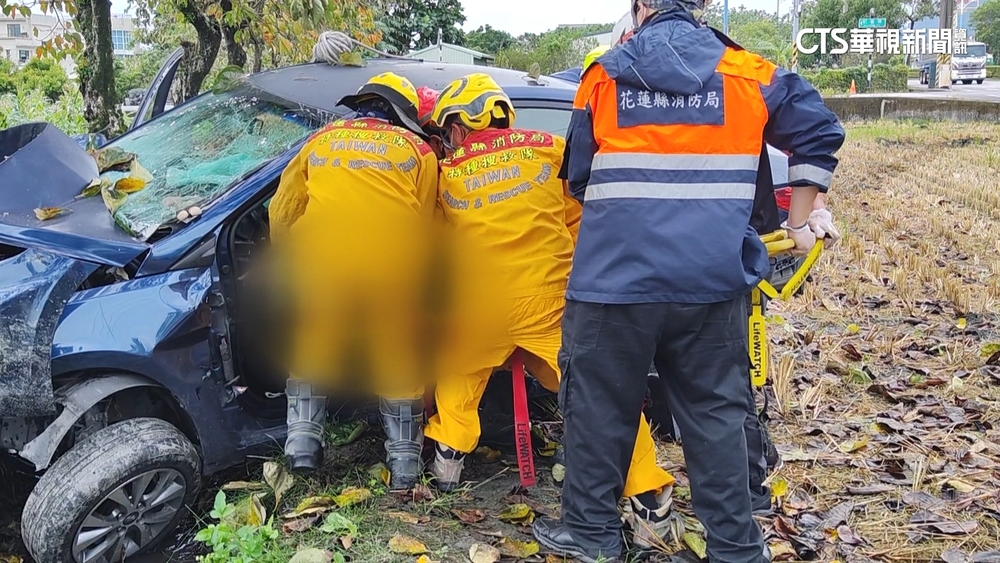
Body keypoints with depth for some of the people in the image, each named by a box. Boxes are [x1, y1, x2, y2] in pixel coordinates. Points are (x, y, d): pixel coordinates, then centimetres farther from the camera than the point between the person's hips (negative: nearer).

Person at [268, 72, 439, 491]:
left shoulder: (320, 140, 20)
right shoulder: (417, 150, 14)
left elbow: (282, 213, 19)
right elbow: (421, 225, 13)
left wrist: (295, 264, 32)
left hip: (321, 267, 1)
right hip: (390, 272, -1)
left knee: (312, 351, 21)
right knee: (398, 363, 12)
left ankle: (302, 439, 19)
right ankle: (405, 460, 18)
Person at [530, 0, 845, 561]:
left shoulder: (603, 76, 7)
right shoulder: (749, 73, 7)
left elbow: (578, 178, 13)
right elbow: (818, 132, 12)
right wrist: (800, 223, 20)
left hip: (614, 277, -1)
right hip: (713, 281, 2)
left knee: (600, 406, 12)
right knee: (717, 414, 12)